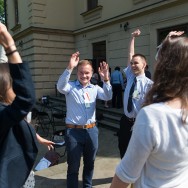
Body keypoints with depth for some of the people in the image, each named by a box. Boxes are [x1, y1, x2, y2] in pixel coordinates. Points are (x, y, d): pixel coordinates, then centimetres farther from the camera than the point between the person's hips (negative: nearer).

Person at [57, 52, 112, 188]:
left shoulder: (95, 88, 5)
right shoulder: (70, 87, -4)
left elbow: (108, 97, -9)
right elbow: (60, 86, -25)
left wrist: (106, 80, -26)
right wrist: (70, 68, -36)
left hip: (91, 130, 4)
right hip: (73, 131, -3)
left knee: (90, 162, 21)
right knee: (73, 165, 10)